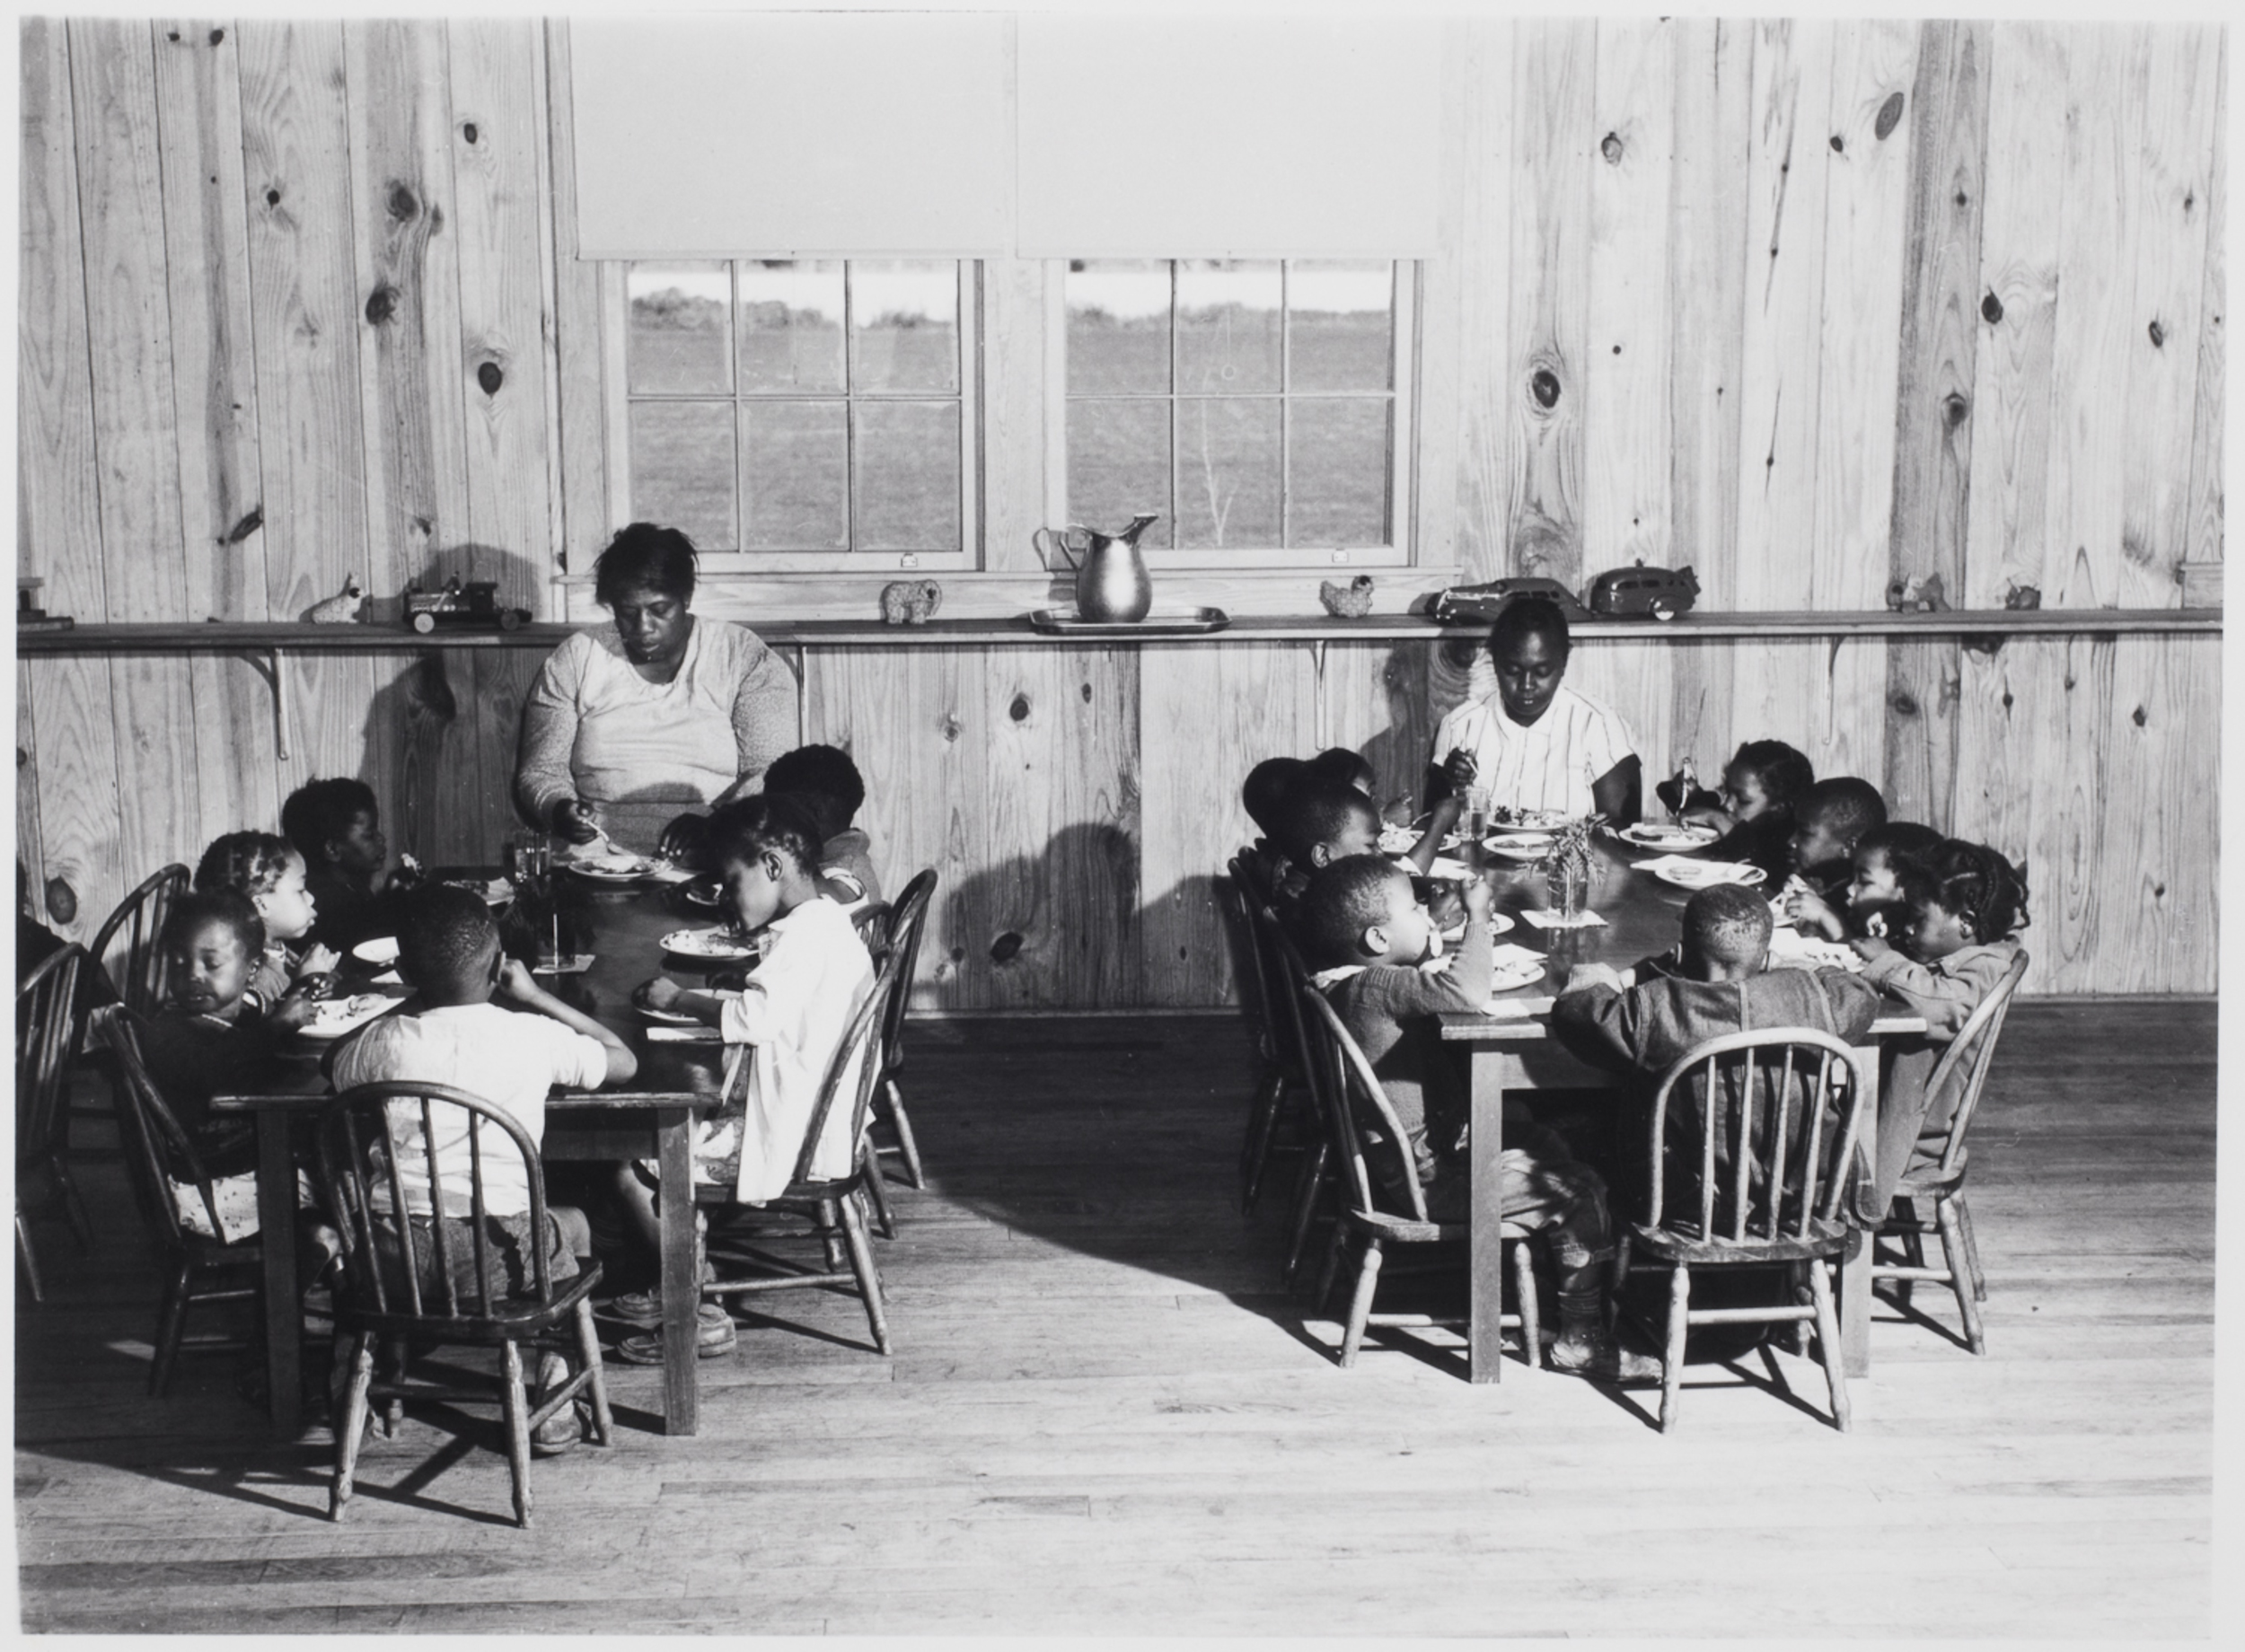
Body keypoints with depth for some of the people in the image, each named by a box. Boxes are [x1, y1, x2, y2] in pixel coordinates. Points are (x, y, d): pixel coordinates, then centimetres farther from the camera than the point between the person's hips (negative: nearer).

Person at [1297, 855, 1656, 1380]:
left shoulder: (1352, 982, 5)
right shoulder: (1374, 987, -27)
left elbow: (1432, 984, 19)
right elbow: (1468, 992, -40)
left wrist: (1434, 955, -2)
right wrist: (1477, 915, -26)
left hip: (1425, 1145, 11)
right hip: (1426, 1178, -11)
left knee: (1544, 1145, 26)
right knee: (1581, 1192, -9)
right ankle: (1581, 1341, 3)